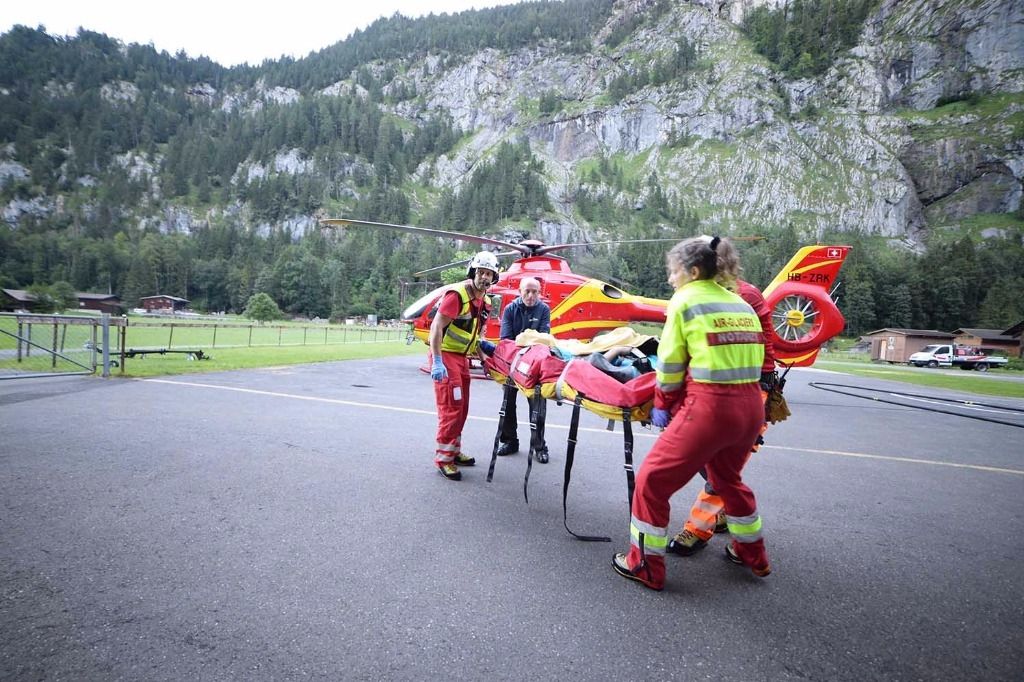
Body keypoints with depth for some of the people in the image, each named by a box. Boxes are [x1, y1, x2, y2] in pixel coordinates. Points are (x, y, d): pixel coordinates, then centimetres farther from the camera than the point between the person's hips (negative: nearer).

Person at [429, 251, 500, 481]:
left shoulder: (483, 301, 8)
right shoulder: (457, 294, -19)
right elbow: (436, 327, -23)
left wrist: (483, 358, 12)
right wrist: (437, 362, -30)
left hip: (461, 357, 9)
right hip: (445, 355, -9)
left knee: (462, 408, 15)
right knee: (451, 407, -9)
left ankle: (454, 451, 28)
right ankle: (443, 458, 2)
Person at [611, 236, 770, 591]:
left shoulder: (685, 300, -3)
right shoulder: (740, 303, 15)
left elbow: (670, 364, -2)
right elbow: (752, 356, 13)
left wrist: (662, 404, 11)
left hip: (710, 406, -8)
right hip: (751, 406, 8)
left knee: (652, 480, 7)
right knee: (727, 476, 32)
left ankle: (645, 565, 18)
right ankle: (752, 554, 47)